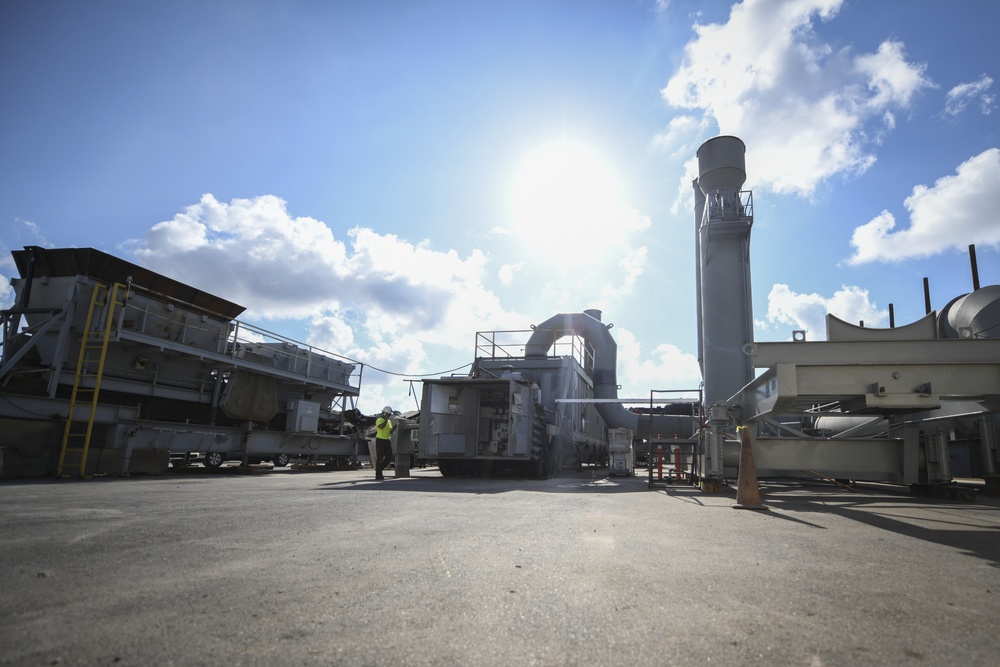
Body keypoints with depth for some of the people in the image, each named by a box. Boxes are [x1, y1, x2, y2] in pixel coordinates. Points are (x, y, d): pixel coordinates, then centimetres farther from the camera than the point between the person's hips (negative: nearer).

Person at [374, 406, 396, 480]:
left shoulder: (389, 421, 15)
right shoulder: (379, 420, -7)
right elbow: (381, 427, -29)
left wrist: (393, 428, -4)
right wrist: (386, 419, -22)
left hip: (387, 441, 7)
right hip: (380, 440, -7)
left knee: (389, 457, 3)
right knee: (379, 458, -3)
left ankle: (379, 469, 22)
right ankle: (378, 474, 4)